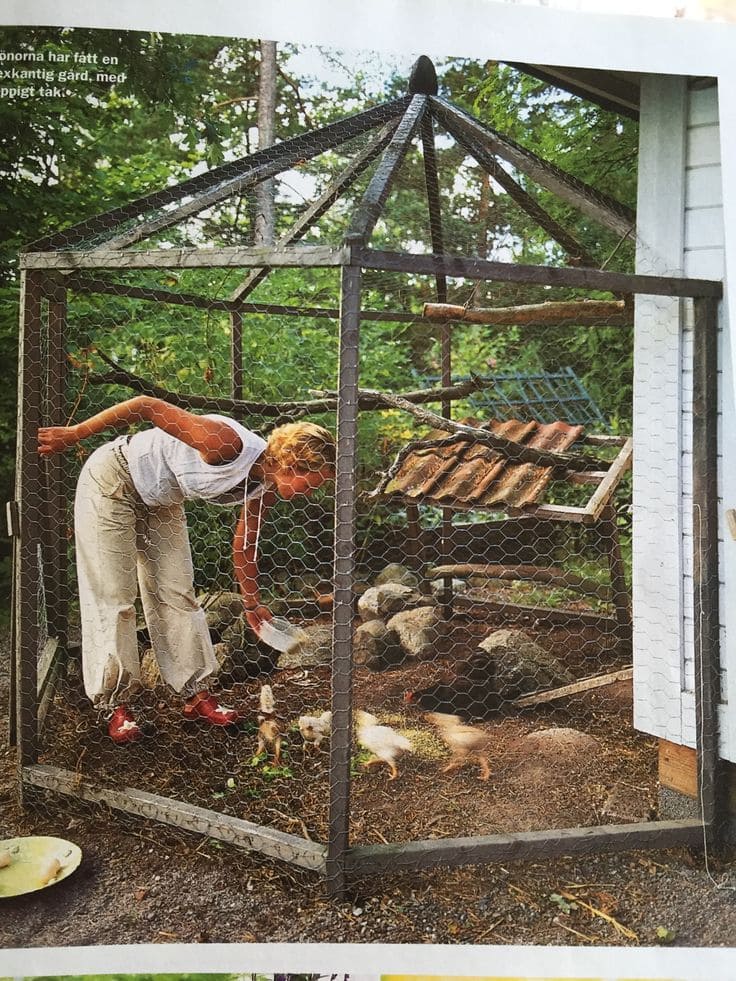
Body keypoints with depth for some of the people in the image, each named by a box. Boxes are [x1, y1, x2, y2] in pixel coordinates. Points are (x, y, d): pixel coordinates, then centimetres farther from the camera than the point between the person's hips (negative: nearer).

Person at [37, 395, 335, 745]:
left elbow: (244, 544, 5)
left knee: (177, 593, 5)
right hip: (112, 481, -7)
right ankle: (114, 704, 10)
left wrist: (252, 603, 13)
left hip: (161, 500, 7)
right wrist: (73, 435, -26)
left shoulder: (264, 488, -11)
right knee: (112, 598, -3)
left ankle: (196, 694, 14)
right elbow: (147, 406, -32)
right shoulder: (229, 445, -36)